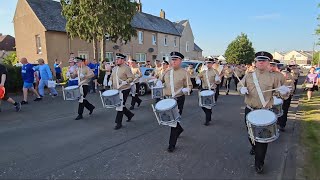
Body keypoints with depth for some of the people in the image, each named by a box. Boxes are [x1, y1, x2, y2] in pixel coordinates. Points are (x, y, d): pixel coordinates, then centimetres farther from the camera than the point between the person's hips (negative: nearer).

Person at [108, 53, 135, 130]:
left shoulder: (126, 68, -11)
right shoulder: (114, 68, 11)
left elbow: (131, 78, -14)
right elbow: (112, 76, 23)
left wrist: (124, 82, -29)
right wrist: (110, 81, 2)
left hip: (124, 90, -8)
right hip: (116, 89, 8)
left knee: (120, 106, -4)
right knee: (119, 105, 14)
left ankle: (119, 123, 8)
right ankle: (130, 114, 36)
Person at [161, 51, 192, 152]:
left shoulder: (184, 73, -3)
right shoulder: (167, 72, 9)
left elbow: (189, 86, 0)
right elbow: (161, 81, 21)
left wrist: (185, 90, -22)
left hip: (179, 99, -5)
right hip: (167, 98, 5)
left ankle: (172, 144, 9)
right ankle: (179, 129, 47)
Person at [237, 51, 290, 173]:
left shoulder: (272, 77, -1)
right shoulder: (249, 75, 2)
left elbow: (279, 92, 2)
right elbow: (239, 85, 11)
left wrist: (284, 90, -22)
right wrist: (242, 89, -13)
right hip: (249, 110, 2)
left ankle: (259, 163, 16)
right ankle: (254, 147, 51)